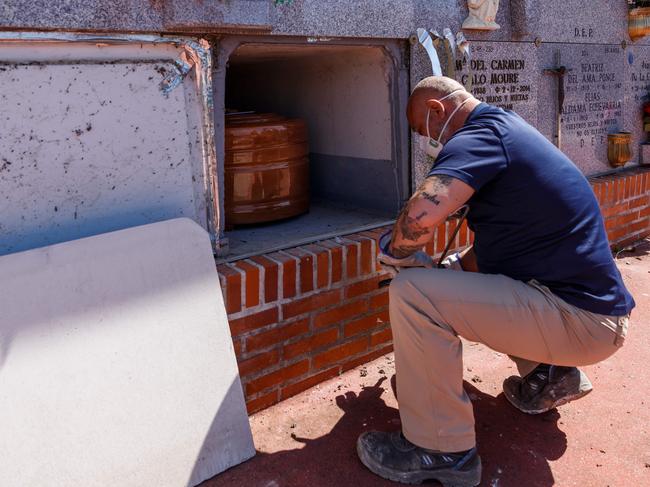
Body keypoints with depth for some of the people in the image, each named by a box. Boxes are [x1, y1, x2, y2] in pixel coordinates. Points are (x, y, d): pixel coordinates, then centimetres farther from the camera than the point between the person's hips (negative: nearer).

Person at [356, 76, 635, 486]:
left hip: (578, 319, -10)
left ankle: (443, 451, -7)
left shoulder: (478, 136, -15)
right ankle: (547, 372, 22)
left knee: (412, 294, -21)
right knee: (457, 275, 28)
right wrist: (443, 267, 15)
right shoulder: (507, 129, 16)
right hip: (593, 302, 10)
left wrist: (395, 251, -11)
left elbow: (422, 215, -32)